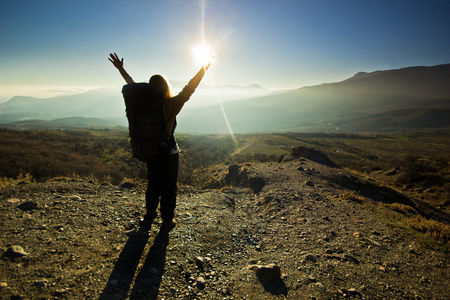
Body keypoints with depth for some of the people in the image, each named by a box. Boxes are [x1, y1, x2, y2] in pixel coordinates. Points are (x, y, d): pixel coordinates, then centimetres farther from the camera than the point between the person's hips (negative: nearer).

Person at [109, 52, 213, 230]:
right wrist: (204, 68, -9)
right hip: (168, 152, -5)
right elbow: (189, 89, -16)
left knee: (153, 184, 21)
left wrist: (120, 68, 22)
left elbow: (131, 85, 8)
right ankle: (167, 221, 20)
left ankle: (149, 216, 35)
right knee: (169, 187, 9)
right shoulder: (171, 105, -18)